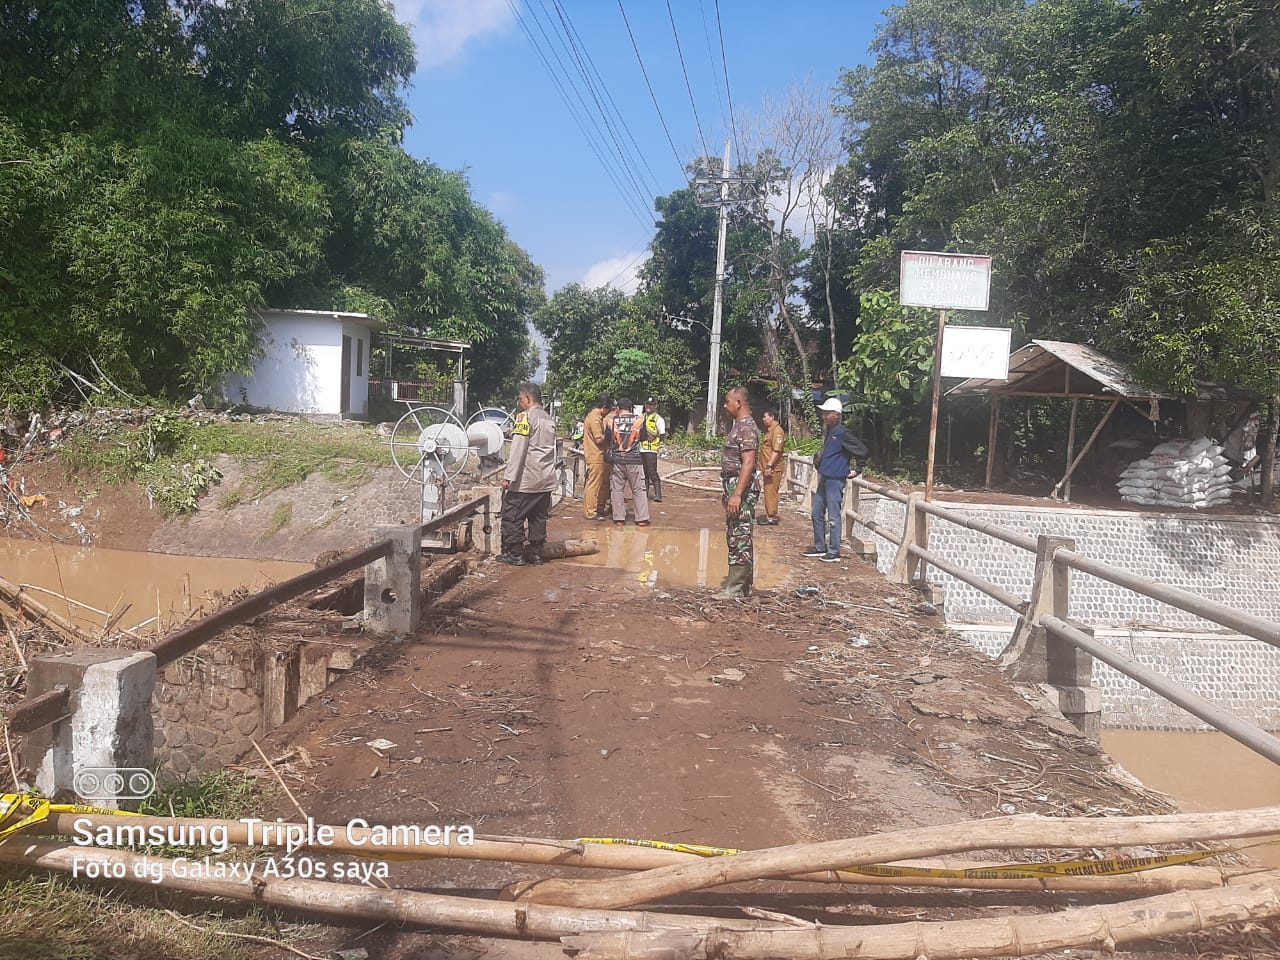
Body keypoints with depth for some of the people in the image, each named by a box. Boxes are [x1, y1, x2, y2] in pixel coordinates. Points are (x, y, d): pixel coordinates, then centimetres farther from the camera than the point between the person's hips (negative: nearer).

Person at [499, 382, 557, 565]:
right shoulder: (549, 419, 14)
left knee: (512, 516, 2)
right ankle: (536, 553, 15)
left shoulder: (525, 416, -10)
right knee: (539, 517, 12)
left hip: (524, 481, -7)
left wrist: (509, 476, -17)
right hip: (546, 480, 8)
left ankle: (515, 554, 3)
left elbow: (518, 449, -16)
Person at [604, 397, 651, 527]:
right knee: (638, 490, 6)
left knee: (617, 490, 7)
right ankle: (642, 518, 4)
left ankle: (619, 519, 6)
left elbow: (607, 440, 5)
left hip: (616, 460, 1)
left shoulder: (611, 421, -3)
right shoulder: (639, 420, -3)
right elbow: (643, 437, 9)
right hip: (634, 460, 0)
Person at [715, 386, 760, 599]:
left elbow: (748, 463, -23)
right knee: (736, 537, 13)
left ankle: (735, 587, -3)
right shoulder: (739, 425, 17)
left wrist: (737, 494, -27)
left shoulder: (747, 427, -15)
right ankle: (743, 583, 20)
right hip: (733, 486, 11)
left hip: (741, 488, -11)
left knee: (739, 537, -6)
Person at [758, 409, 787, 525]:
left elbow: (777, 450, -22)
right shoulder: (770, 430, 18)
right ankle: (769, 516, 20)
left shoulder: (777, 430, -14)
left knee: (771, 492, -8)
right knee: (768, 492, 13)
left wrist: (769, 466, -26)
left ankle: (772, 518, -5)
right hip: (768, 467, 10)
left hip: (773, 468, -10)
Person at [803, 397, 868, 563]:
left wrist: (856, 470, -7)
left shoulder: (843, 433, -14)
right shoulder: (827, 430, 12)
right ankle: (820, 547, 24)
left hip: (835, 480, -9)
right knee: (817, 514, 14)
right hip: (824, 479, 9)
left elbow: (862, 450, -13)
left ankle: (834, 552, 4)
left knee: (833, 517, -4)